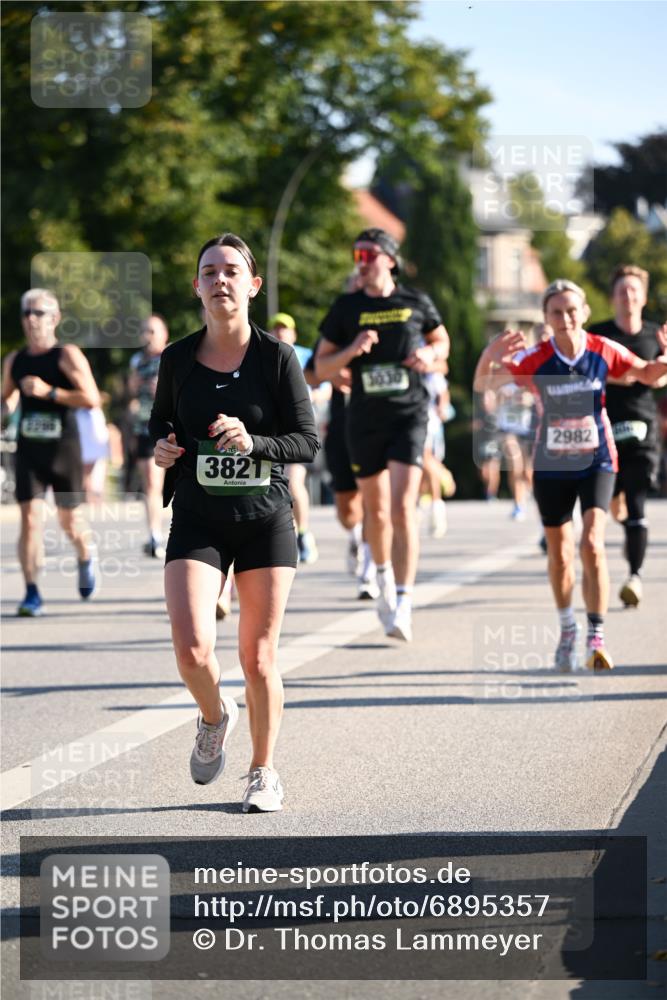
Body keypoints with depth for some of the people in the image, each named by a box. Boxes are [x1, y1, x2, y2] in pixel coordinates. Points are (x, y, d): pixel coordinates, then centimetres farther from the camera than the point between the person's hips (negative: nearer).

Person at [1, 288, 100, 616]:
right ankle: (32, 593, -9)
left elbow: (92, 399, -16)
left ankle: (85, 558, 42)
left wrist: (49, 392, -22)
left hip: (64, 449, -3)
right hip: (29, 450, 3)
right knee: (29, 516, -10)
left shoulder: (68, 356, -6)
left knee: (68, 519, 8)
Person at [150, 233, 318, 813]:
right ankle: (215, 717, 18)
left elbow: (308, 441, -5)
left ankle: (264, 772, 21)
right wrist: (162, 446, -3)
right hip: (197, 523, 1)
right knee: (191, 647, -15)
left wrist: (253, 442, -22)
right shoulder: (178, 359, 2)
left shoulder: (278, 358, -5)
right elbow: (161, 419, 19)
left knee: (258, 657, 3)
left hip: (265, 520, -1)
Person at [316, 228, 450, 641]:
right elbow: (322, 367, 5)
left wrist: (431, 355, -4)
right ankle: (385, 576, 40)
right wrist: (351, 351, -14)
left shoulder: (416, 302, 2)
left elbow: (441, 340, 19)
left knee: (403, 506, -15)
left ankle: (403, 603, -18)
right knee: (376, 509, 12)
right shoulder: (346, 308, 3)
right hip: (365, 418, 2)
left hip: (409, 414, -2)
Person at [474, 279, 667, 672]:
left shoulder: (605, 351, -11)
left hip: (597, 461, -1)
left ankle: (597, 639, -15)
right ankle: (568, 629, 35)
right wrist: (489, 358, -42)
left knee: (593, 543, -19)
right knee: (559, 553, 12)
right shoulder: (535, 359, -14)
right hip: (551, 466, 1)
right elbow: (483, 385, -20)